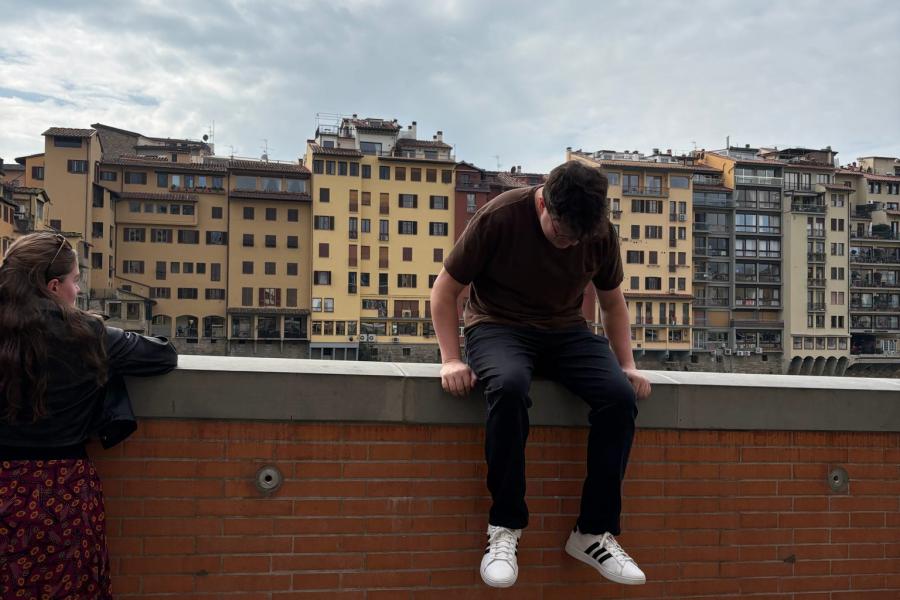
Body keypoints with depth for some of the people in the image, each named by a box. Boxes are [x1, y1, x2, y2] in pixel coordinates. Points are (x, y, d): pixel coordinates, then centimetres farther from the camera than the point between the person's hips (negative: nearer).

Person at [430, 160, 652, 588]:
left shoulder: (601, 232, -4)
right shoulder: (499, 217, -15)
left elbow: (612, 302, 14)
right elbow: (444, 290, -7)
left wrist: (627, 364, 4)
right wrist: (451, 360, -15)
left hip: (566, 331, 4)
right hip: (499, 326, -3)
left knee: (620, 395, -26)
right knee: (509, 386, -39)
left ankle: (594, 532, -13)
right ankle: (504, 527, -23)